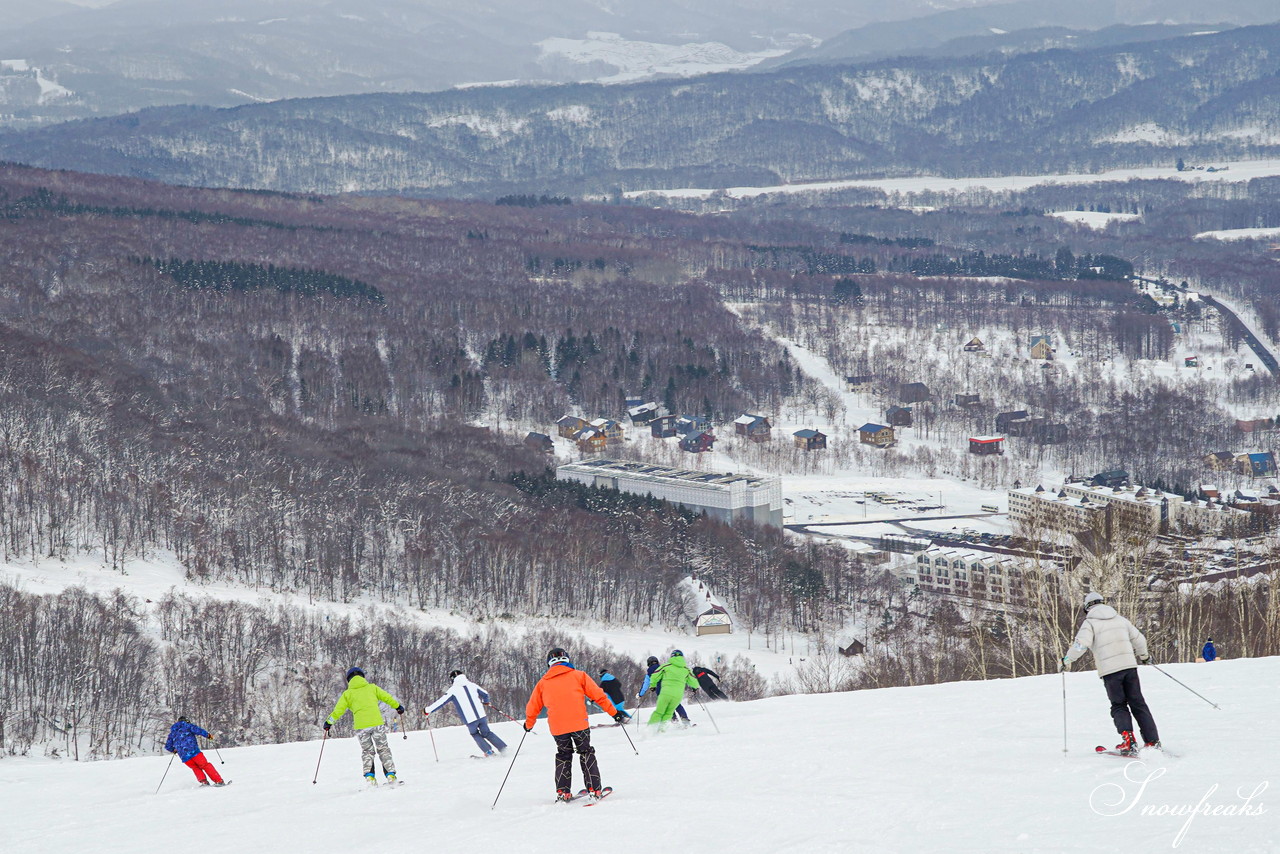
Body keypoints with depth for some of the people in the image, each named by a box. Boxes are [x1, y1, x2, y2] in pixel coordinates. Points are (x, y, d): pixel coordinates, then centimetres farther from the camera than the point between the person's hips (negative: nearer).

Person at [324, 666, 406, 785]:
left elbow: (338, 710, 6)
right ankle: (390, 774, 7)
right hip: (377, 722, 0)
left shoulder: (347, 694, 9)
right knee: (383, 749, 14)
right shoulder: (372, 687, 10)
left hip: (361, 726, 0)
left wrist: (329, 722, 19)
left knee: (367, 751, 16)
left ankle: (369, 776, 1)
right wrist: (398, 706, 29)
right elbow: (387, 697, 14)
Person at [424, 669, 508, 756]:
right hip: (481, 715, 3)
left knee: (475, 734, 23)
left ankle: (488, 751, 12)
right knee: (486, 733, 19)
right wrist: (485, 702, 44)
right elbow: (485, 694, 21)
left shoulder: (453, 690, -2)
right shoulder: (472, 685, 10)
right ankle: (504, 749, 12)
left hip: (470, 720, -3)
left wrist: (428, 710, 7)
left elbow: (441, 702, -3)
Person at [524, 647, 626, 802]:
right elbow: (598, 695, 3)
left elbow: (532, 707, 19)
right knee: (586, 754, 14)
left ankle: (562, 792, 10)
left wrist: (528, 724, 37)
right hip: (579, 724, -2)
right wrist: (614, 713, 10)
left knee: (563, 756, 20)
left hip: (557, 727, 2)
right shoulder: (578, 676, 6)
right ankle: (594, 790, 5)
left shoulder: (543, 683, 12)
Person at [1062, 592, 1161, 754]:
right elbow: (1138, 639, 20)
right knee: (1138, 704, 10)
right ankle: (1153, 741, 4)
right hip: (1129, 666, 4)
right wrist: (1143, 656, 38)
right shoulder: (1120, 619, 15)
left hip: (1109, 669, -4)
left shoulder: (1090, 623, -1)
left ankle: (1128, 740, -14)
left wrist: (1067, 659, 0)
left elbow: (1081, 644, -15)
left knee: (1119, 706, 6)